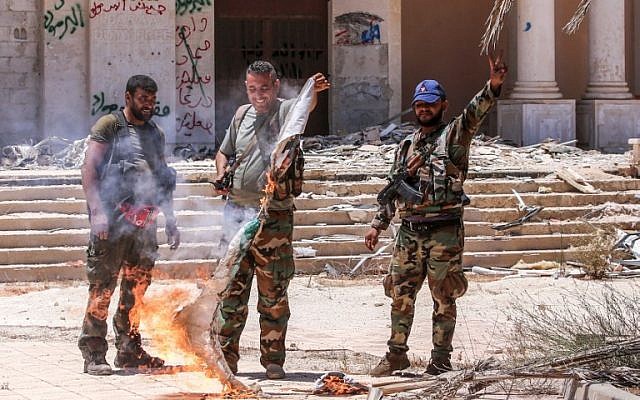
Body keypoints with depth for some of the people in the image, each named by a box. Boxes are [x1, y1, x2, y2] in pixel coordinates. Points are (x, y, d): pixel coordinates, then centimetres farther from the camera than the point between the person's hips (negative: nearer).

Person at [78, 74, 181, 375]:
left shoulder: (155, 133, 20)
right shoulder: (108, 126, 0)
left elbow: (163, 181, 26)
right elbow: (89, 169, -8)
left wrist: (170, 221, 22)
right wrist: (97, 212, -17)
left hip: (144, 223, 6)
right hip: (112, 221, -6)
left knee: (137, 287, 10)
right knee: (102, 286, -8)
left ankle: (129, 350, 19)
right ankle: (93, 354, -6)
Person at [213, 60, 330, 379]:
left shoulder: (287, 111, -4)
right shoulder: (242, 115, 13)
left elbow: (307, 105, -27)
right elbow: (224, 152, 26)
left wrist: (313, 92, -50)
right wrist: (221, 175, 5)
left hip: (274, 218, -4)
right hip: (236, 212, 4)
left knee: (273, 293, 2)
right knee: (232, 288, 7)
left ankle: (273, 360, 10)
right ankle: (225, 357, 13)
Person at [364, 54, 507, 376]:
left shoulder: (454, 135, 0)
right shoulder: (406, 146, 17)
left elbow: (475, 113, -19)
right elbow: (392, 191, 21)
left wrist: (493, 87, -38)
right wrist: (377, 226, 15)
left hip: (445, 231, -5)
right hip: (409, 232, 5)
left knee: (444, 298, 1)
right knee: (400, 294, 8)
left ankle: (441, 358, 9)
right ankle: (397, 353, 19)